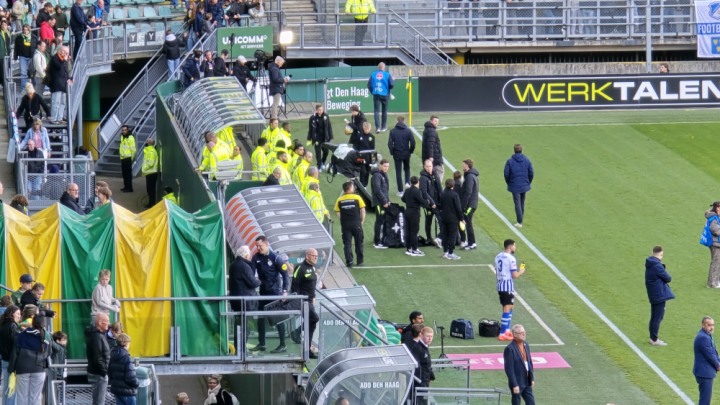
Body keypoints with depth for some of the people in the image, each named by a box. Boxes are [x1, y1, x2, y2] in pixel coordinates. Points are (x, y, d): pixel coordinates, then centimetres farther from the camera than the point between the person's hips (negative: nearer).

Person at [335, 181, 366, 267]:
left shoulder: (340, 200, -1)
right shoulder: (357, 198, -5)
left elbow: (338, 213, -2)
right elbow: (362, 211, -2)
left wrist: (342, 222, 8)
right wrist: (362, 221, 10)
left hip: (345, 225, 1)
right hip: (356, 224, -1)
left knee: (347, 243, 4)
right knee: (359, 243, 13)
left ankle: (349, 262, -2)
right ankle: (360, 261, 20)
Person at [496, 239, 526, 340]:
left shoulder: (498, 257, 10)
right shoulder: (511, 258, -15)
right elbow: (514, 275, -16)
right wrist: (521, 271, 3)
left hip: (500, 284, 9)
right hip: (508, 285, -9)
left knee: (510, 307, 21)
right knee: (507, 309, -6)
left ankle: (507, 330, 25)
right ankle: (502, 334, -9)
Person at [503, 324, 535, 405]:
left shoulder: (525, 345, 5)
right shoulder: (509, 349, -19)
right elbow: (509, 369, -19)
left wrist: (532, 378, 10)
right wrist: (514, 385, -20)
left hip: (527, 382, 7)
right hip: (517, 383, -7)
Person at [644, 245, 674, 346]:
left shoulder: (649, 264, 8)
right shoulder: (657, 266, -22)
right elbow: (668, 278, -15)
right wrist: (667, 275, 5)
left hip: (653, 295, 9)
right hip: (659, 294, -9)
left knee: (654, 317, 18)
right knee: (658, 317, -2)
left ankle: (652, 338, 26)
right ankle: (654, 340, 2)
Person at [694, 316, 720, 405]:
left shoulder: (706, 335, 12)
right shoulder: (703, 338, -22)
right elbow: (710, 355, -20)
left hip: (706, 372, 11)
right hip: (704, 372, -11)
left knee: (706, 397, 17)